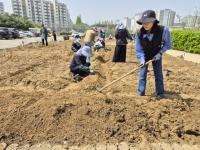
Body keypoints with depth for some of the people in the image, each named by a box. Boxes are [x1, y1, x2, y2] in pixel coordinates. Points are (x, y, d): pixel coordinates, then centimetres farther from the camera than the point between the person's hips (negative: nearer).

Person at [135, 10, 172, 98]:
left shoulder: (163, 30, -28)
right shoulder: (140, 34, -24)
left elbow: (168, 44, -12)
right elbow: (139, 49, -17)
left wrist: (160, 53, -22)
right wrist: (142, 60, -29)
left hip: (156, 56, 0)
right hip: (145, 56, 1)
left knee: (158, 75, 5)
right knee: (142, 75, 1)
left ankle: (160, 94, 20)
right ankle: (141, 94, 12)